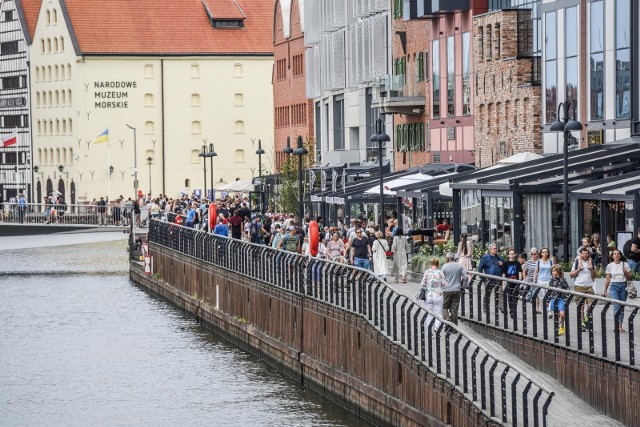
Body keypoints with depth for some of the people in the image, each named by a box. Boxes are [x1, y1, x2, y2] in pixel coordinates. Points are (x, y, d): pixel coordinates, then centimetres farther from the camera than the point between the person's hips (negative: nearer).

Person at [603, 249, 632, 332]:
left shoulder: (625, 264, 4)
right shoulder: (610, 266, 4)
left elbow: (630, 276, 9)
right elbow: (608, 279, 10)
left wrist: (626, 272, -11)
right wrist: (605, 290, 11)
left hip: (623, 286, 1)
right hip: (614, 286, -1)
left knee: (622, 307, 5)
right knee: (617, 306, -15)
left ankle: (620, 326, 11)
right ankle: (616, 325, -11)